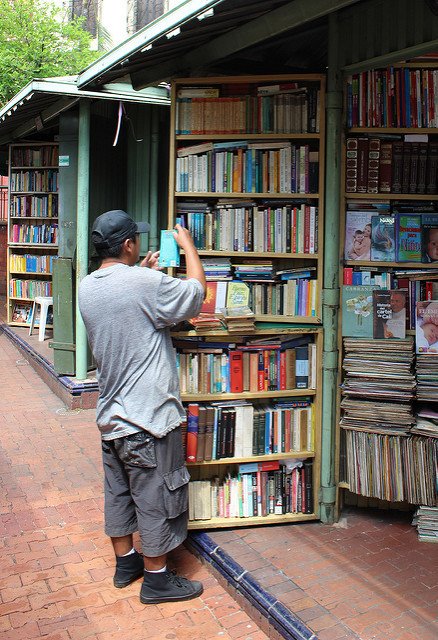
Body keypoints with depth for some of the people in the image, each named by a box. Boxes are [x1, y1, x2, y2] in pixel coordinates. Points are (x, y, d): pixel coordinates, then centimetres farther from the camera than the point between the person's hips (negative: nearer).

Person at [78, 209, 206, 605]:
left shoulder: (87, 288, 2)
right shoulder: (147, 284, -22)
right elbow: (196, 292, -7)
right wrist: (188, 245, 6)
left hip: (110, 416, 8)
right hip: (148, 416, -8)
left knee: (118, 493, 20)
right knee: (156, 499, 7)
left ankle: (125, 562, 37)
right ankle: (157, 579, 21)